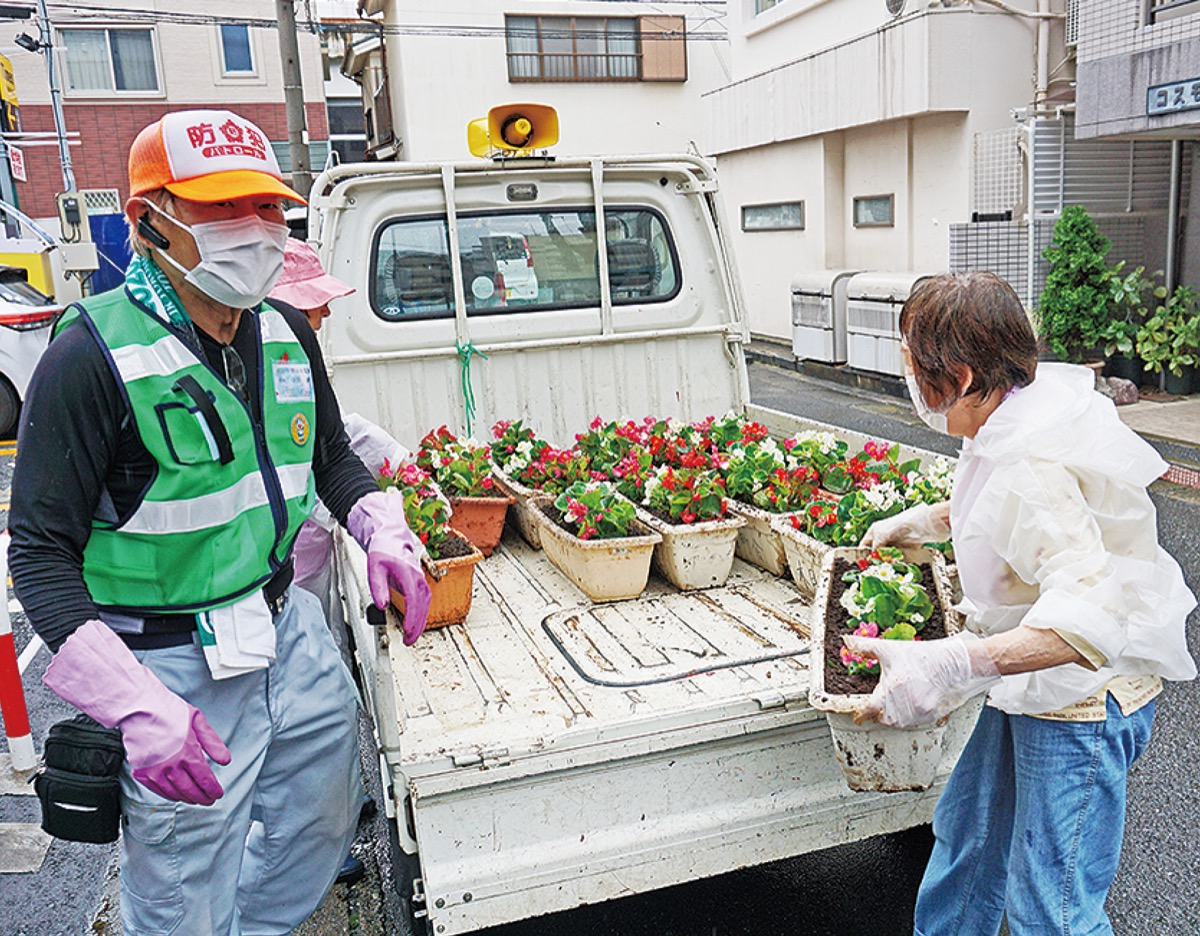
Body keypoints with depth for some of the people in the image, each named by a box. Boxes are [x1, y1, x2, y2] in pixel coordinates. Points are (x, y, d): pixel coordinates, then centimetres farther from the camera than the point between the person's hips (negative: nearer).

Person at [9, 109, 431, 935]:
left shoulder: (286, 335, 2)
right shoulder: (94, 357, -18)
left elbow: (333, 458, 18)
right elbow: (41, 549, -16)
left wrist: (384, 535, 0)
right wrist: (134, 704, -24)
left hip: (291, 633, 7)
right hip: (177, 670, -6)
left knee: (324, 834, 23)